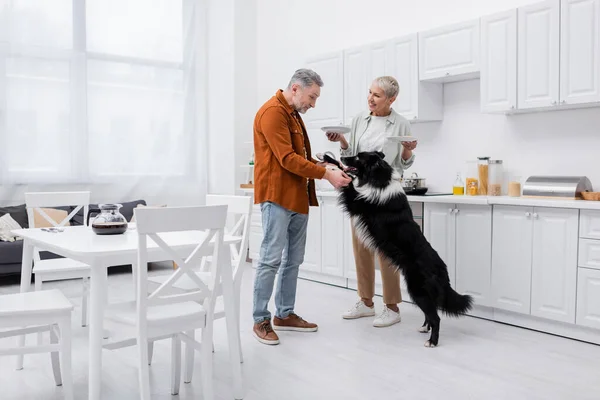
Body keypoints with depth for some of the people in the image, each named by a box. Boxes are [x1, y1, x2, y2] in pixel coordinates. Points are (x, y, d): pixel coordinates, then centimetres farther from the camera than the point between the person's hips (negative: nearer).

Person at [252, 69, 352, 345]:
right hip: (277, 196, -10)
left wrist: (327, 168, 4)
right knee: (271, 259, -7)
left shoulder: (293, 114, 20)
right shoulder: (272, 112, -11)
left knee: (293, 259, 11)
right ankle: (261, 320, 1)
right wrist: (326, 173, -18)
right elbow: (287, 159, -19)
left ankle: (285, 315, 19)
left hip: (297, 197, 10)